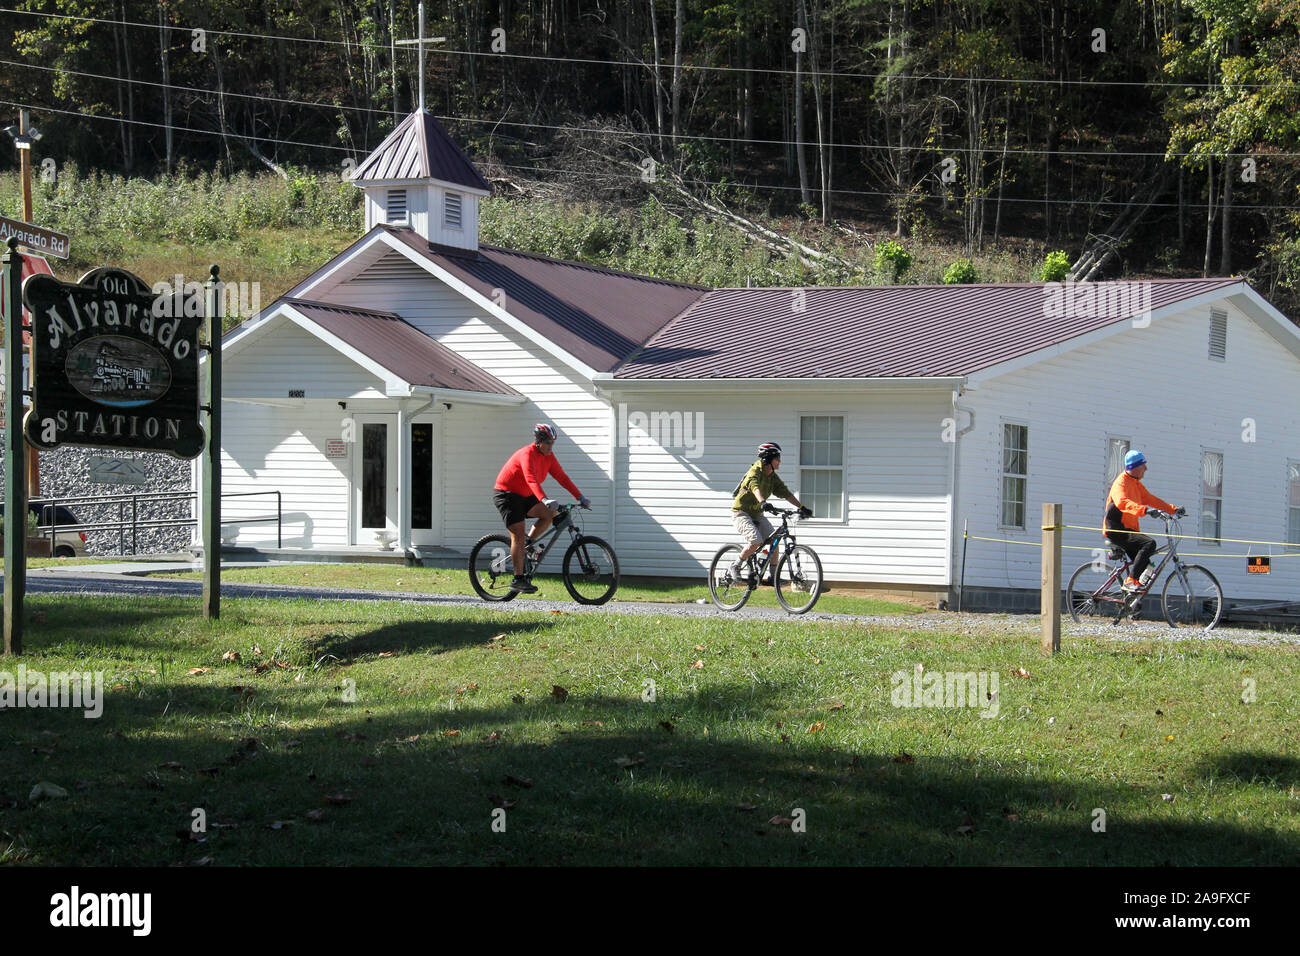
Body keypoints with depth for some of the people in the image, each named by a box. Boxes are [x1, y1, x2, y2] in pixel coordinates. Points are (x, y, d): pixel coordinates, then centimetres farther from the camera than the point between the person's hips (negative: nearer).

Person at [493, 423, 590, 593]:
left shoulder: (548, 456, 0)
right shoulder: (528, 454, -25)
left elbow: (562, 477, 0)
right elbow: (531, 479, -40)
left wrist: (580, 497, -8)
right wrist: (544, 500, -54)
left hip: (524, 496, 8)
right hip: (506, 494, -8)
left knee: (548, 515, -9)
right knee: (518, 535, -13)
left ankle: (528, 544, 9)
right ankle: (518, 580, -12)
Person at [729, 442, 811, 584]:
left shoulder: (773, 476, 5)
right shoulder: (755, 471, -19)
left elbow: (785, 493, 5)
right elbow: (755, 487, -39)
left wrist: (801, 507, -5)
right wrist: (763, 502, -58)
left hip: (757, 514, 8)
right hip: (741, 513, -8)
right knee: (756, 542, -27)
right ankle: (736, 566, -7)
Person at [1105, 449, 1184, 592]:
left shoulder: (1136, 484, 17)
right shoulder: (1121, 483, -15)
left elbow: (1150, 499, 20)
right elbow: (1122, 502, -34)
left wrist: (1173, 510, 10)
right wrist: (1144, 509, -48)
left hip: (1128, 530, 10)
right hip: (1116, 531, -10)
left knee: (1144, 564, 8)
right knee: (1149, 543, -27)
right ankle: (1131, 580, -25)